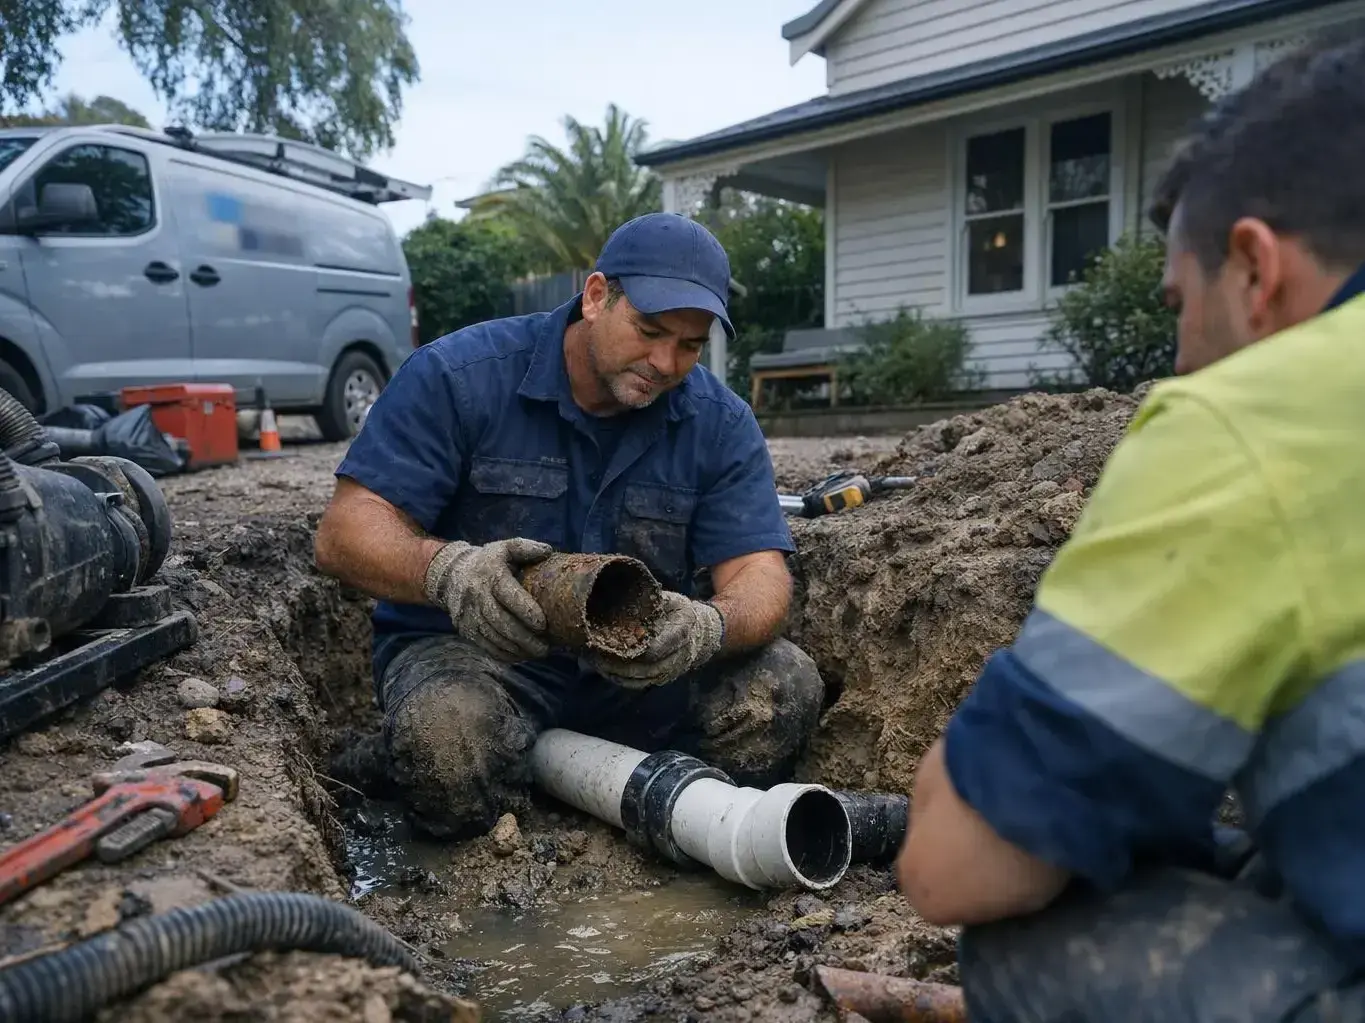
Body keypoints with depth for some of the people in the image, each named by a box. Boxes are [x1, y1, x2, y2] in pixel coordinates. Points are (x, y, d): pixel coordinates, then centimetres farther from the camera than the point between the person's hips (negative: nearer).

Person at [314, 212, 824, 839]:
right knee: (443, 733, -36)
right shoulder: (457, 377, -11)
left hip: (639, 667, 3)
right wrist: (447, 569, -39)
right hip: (473, 650, -2)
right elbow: (344, 534, -16)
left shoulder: (722, 426, -3)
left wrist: (710, 627, -36)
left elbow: (759, 577, -10)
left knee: (785, 686, -21)